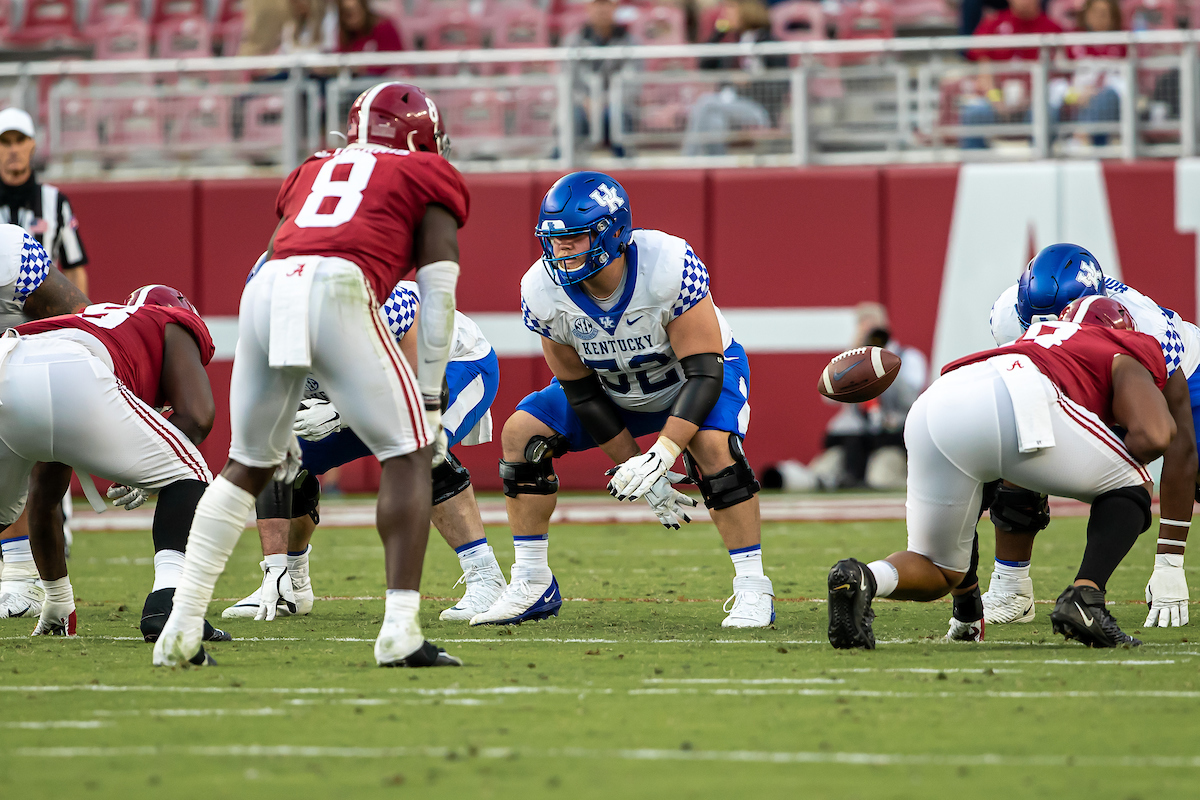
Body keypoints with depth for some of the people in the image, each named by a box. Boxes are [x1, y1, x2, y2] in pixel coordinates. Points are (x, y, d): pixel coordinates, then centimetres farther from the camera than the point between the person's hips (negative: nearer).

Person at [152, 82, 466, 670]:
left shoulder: (314, 171, 36)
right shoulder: (429, 179, 23)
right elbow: (437, 292, 11)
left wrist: (279, 419, 33)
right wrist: (431, 401, 12)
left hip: (265, 290, 5)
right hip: (337, 291, -5)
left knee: (247, 466, 21)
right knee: (408, 454, 8)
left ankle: (180, 627, 14)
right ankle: (400, 632, -4)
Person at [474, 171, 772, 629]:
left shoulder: (668, 268, -37)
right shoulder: (543, 292, -25)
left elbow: (704, 371, -33)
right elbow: (581, 392, -15)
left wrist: (663, 452, -45)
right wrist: (638, 473, -18)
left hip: (696, 374, -4)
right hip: (616, 389, 4)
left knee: (712, 444, -32)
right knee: (522, 433, -10)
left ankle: (752, 590, -20)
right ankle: (533, 586, 1)